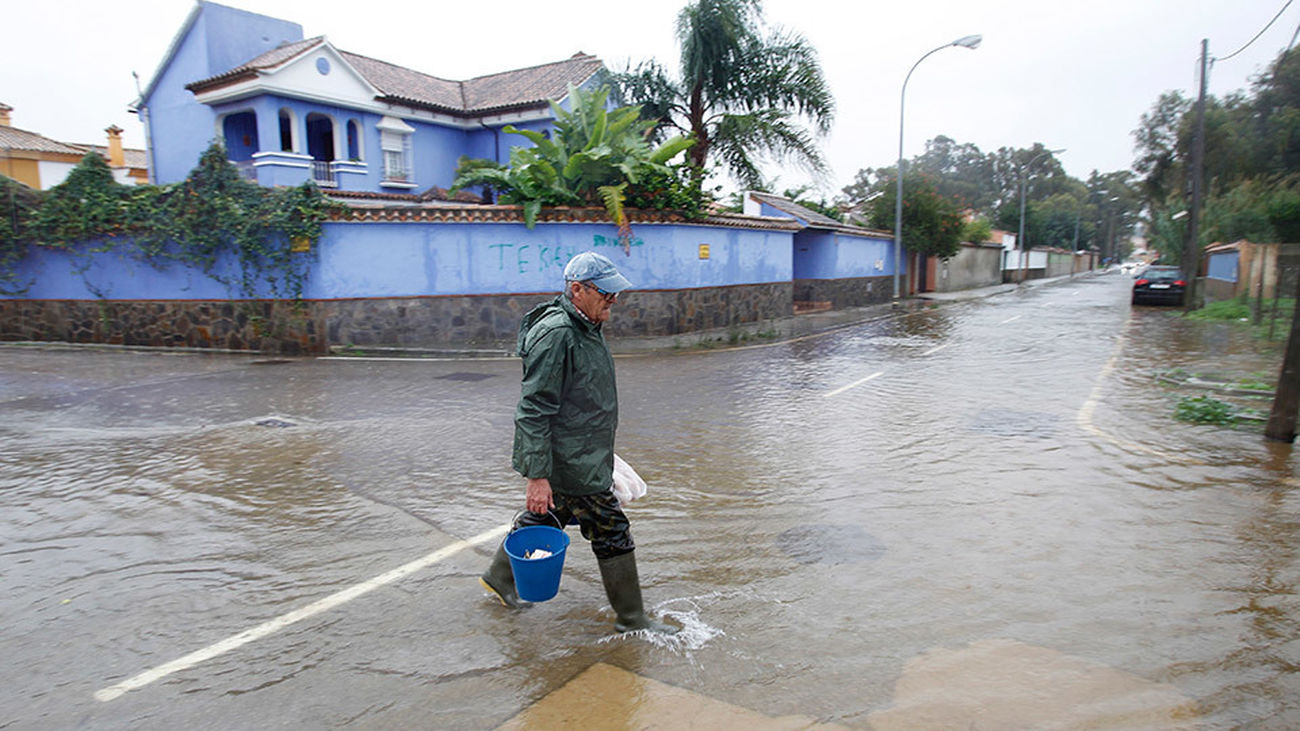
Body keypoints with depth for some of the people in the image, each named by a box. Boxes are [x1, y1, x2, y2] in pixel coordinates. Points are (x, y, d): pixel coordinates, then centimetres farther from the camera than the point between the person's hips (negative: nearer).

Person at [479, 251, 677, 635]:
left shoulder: (586, 326, 10)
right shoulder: (555, 334, -23)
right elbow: (533, 412, -25)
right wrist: (537, 476, -26)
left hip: (581, 455, 10)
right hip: (569, 464, -10)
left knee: (542, 517, 23)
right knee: (612, 532, 0)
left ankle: (500, 577, 43)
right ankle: (631, 618, 17)